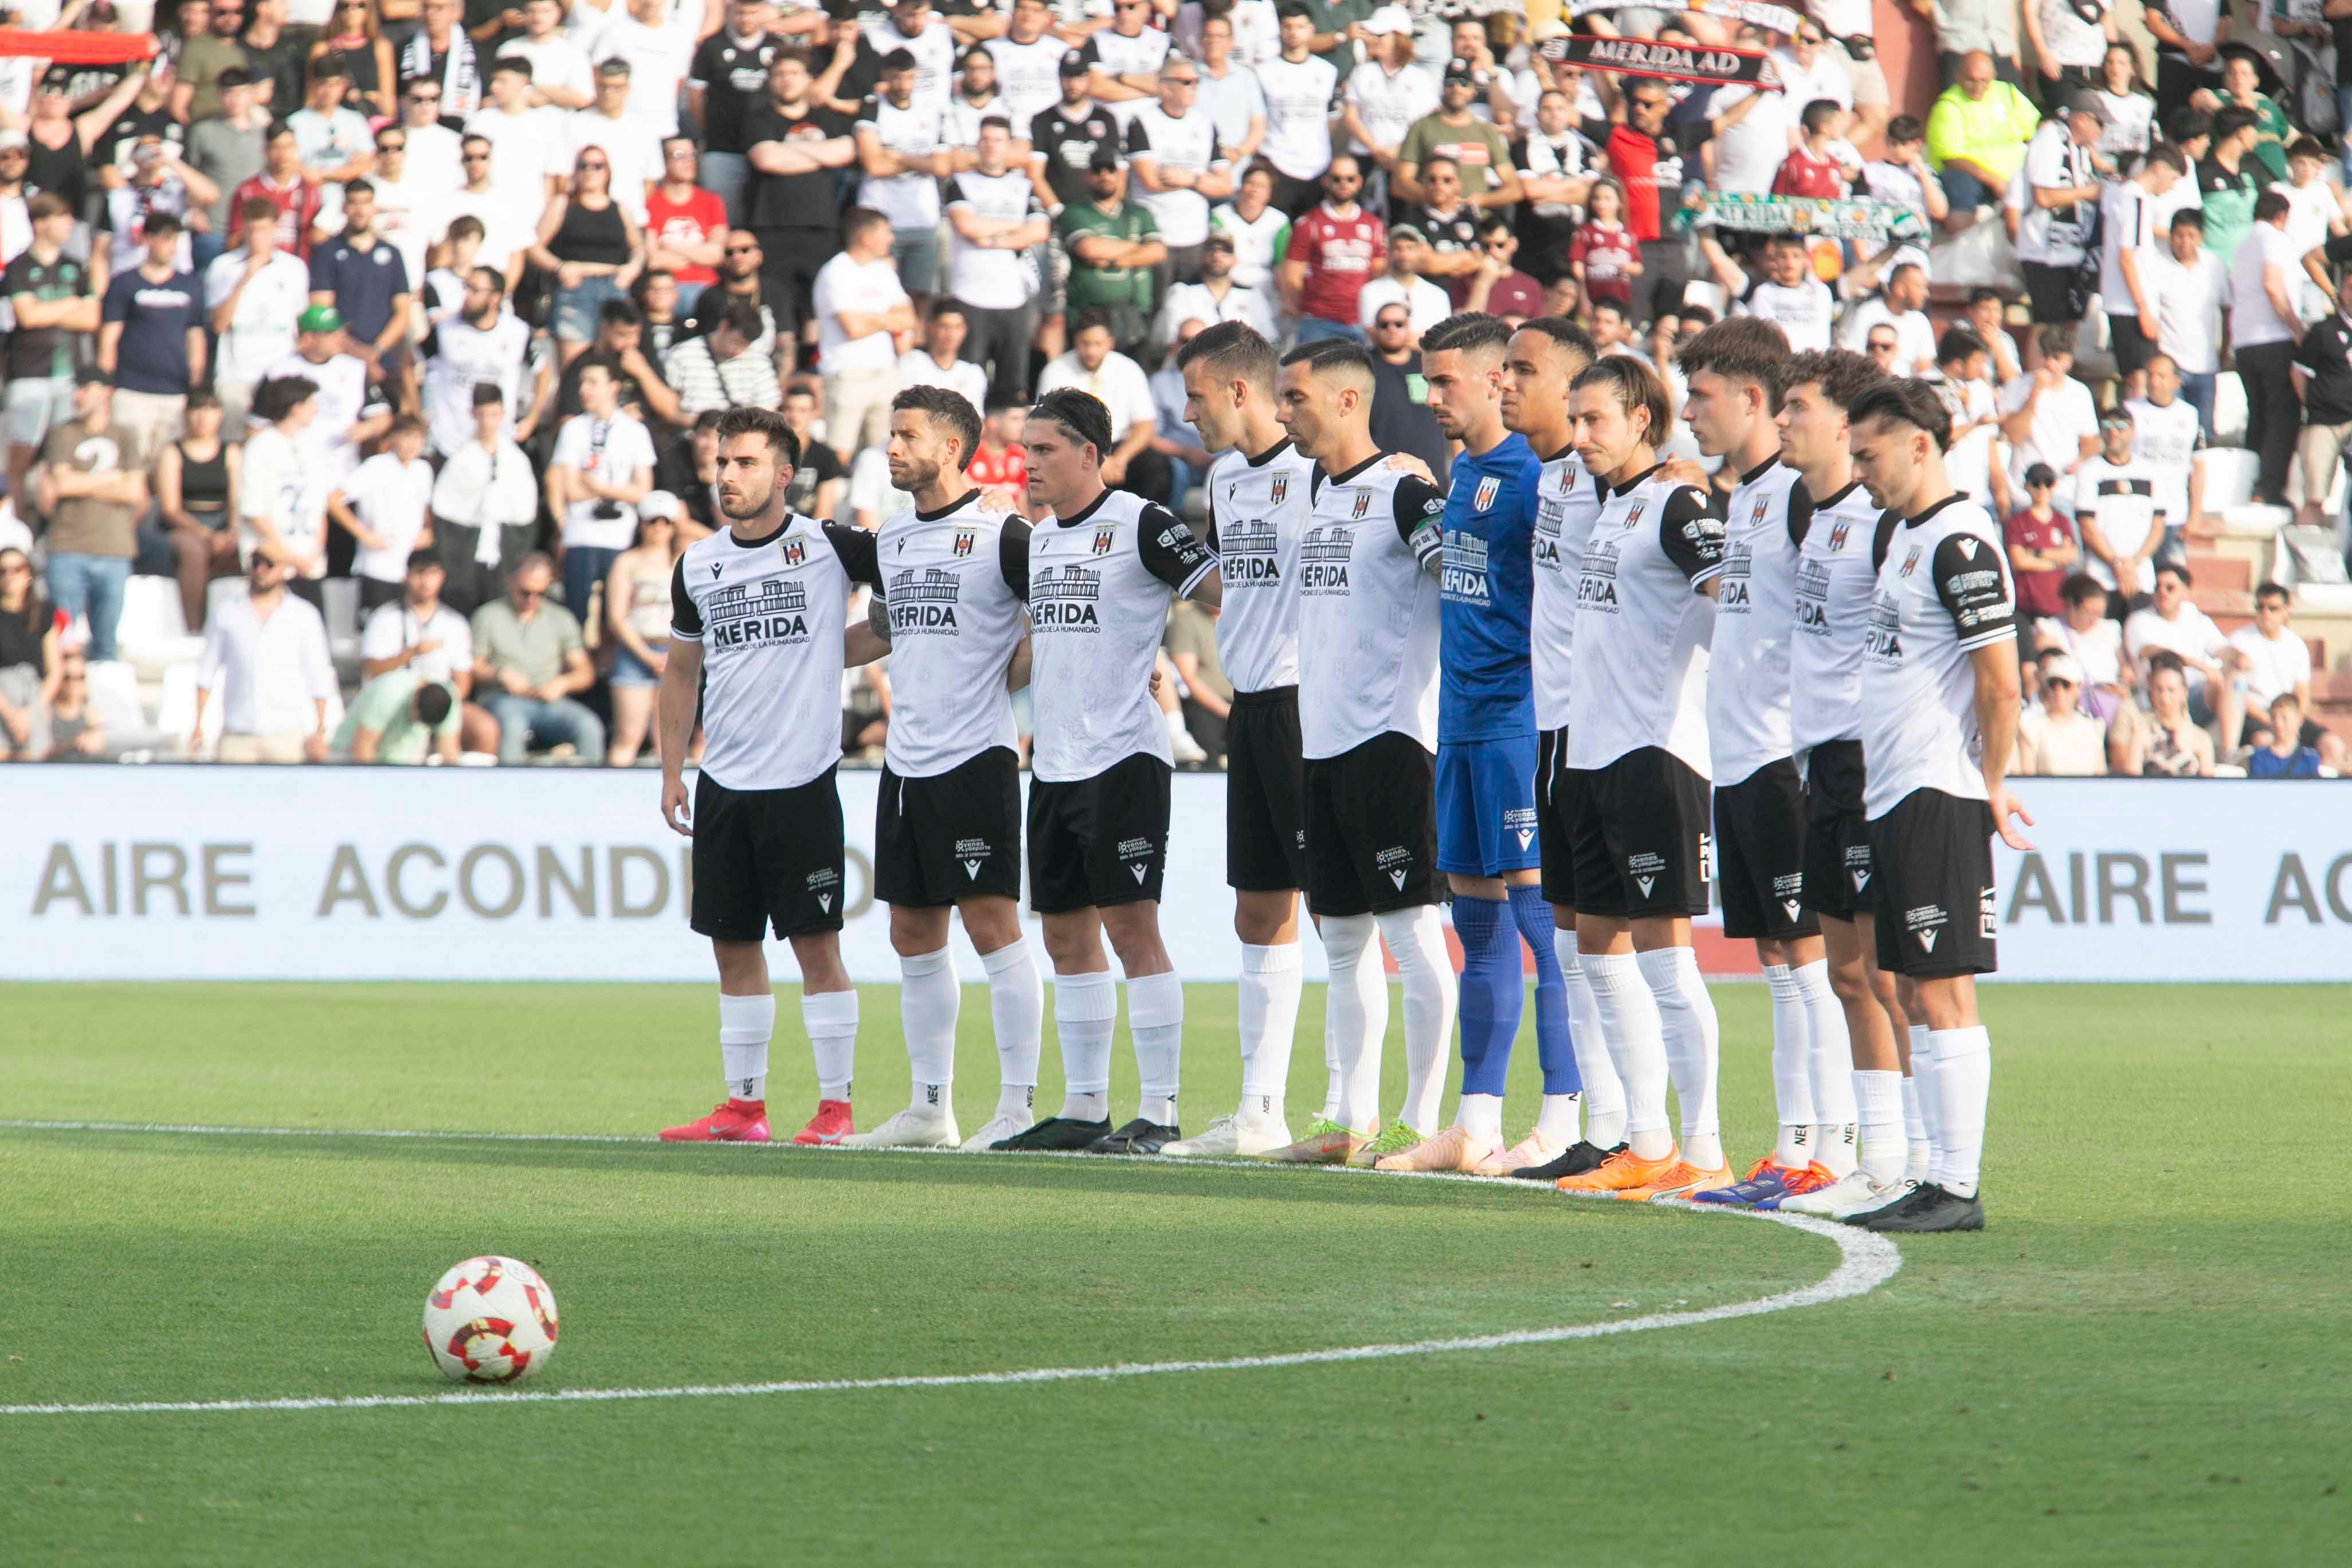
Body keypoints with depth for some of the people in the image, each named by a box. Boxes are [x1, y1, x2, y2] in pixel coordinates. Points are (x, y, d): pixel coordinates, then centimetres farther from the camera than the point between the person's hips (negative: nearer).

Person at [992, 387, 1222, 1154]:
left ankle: (1160, 1112, -9)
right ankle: (1084, 1108, 16)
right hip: (1054, 765, 8)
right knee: (1068, 936, 9)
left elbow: (1224, 592, -10)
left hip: (1124, 758, -8)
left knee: (1131, 926, -10)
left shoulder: (1141, 523, -8)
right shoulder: (1039, 540, 16)